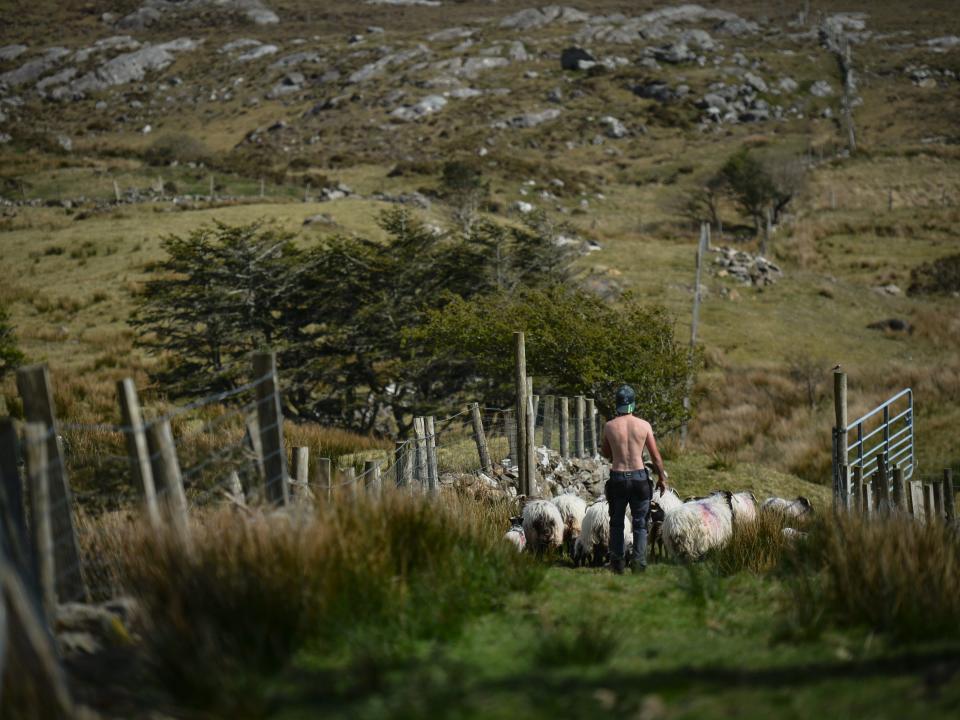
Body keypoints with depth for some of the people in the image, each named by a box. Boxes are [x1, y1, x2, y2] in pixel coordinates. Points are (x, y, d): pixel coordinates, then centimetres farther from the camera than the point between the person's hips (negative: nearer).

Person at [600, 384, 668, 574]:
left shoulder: (609, 427, -5)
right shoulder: (644, 426, -5)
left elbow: (606, 454, 8)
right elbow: (656, 456, -1)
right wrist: (662, 478, 11)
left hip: (617, 478, 0)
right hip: (639, 477, 0)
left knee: (616, 522, 13)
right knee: (640, 523, 8)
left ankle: (617, 563, 12)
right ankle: (639, 562, 0)